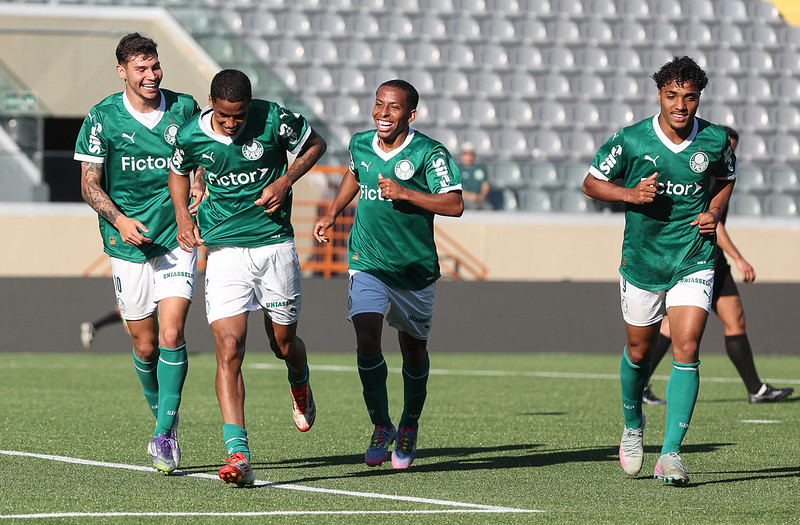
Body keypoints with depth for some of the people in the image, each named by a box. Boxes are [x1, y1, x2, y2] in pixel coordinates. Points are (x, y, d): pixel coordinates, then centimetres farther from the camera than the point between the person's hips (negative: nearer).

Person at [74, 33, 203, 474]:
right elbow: (90, 184, -2)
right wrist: (119, 219, -19)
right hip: (128, 244, 0)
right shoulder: (103, 118, -5)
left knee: (171, 333, -15)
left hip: (177, 238, 0)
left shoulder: (183, 109, 0)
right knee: (145, 346, 7)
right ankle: (164, 420, 31)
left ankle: (164, 433, -9)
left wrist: (199, 184, -7)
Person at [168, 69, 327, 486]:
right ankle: (238, 455, -18)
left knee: (284, 344, 11)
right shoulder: (192, 136, -7)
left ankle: (300, 386, 50)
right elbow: (178, 170, 16)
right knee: (229, 348, -14)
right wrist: (183, 219, 2)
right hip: (224, 248, 0)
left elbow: (315, 144, 6)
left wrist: (286, 180, -10)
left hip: (275, 243, 0)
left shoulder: (275, 120, -13)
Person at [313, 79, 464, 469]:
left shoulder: (429, 153, -14)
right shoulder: (360, 145, 0)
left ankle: (409, 428, 34)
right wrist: (332, 214, 18)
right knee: (367, 341, -17)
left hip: (415, 271, -2)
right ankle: (381, 427, -1)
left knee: (414, 352, 11)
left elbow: (454, 205, -22)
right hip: (367, 264, 2)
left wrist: (404, 192, -28)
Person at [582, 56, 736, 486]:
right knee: (639, 352, 14)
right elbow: (592, 182, 2)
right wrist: (631, 195, -16)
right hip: (641, 261, 0)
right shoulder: (630, 140, -11)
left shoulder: (716, 140, -6)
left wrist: (713, 213, -3)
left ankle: (670, 454, -13)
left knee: (687, 350, -15)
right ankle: (633, 426, 43)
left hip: (694, 263, 0)